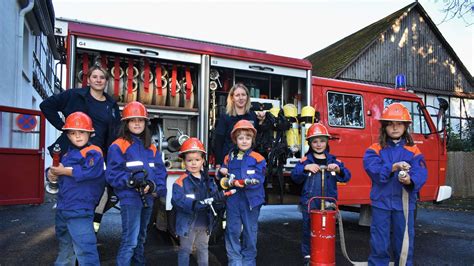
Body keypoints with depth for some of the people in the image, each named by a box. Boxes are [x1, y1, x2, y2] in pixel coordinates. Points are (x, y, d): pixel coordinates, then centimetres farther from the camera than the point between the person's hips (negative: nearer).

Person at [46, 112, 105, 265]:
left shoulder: (93, 152, -11)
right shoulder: (67, 153, 14)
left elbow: (90, 171, -27)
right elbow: (56, 169, 21)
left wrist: (64, 171, -15)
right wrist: (52, 173, -4)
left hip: (79, 210, -9)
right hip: (62, 209, 9)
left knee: (84, 247, -13)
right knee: (65, 245, 27)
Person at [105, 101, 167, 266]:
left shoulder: (151, 148, 12)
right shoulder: (118, 146, -6)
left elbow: (160, 172, 5)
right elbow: (112, 174, -12)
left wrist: (154, 186, -13)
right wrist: (131, 181, -25)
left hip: (148, 198, 7)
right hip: (130, 198, -6)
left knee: (141, 238, 21)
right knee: (130, 240, -9)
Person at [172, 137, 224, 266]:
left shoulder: (208, 180, 4)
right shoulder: (181, 181, -14)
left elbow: (216, 195, 1)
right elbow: (177, 200, -23)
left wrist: (217, 197, -23)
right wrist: (194, 204, -36)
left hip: (205, 223, 5)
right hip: (188, 224, -5)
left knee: (203, 249, 23)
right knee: (185, 250, 11)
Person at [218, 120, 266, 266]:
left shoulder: (257, 158, -4)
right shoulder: (229, 157, 8)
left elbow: (259, 180, -13)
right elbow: (223, 176, 13)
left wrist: (243, 182, -25)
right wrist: (222, 172, -10)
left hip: (250, 200, -2)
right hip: (232, 199, 2)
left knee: (250, 232, 11)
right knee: (232, 231, 6)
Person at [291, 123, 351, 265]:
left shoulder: (334, 160, 6)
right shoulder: (305, 160, 1)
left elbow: (346, 177, -1)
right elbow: (294, 176, -7)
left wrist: (338, 170, -21)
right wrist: (305, 168, -23)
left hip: (328, 203, 1)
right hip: (309, 203, -1)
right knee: (308, 229, 7)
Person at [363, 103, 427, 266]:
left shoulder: (413, 151, 6)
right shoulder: (375, 149, 2)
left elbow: (420, 174, -7)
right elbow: (372, 168, -14)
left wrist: (410, 180, -29)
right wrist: (392, 167, -30)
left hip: (404, 203, 1)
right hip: (381, 202, -1)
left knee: (404, 244, 10)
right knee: (379, 245, 6)